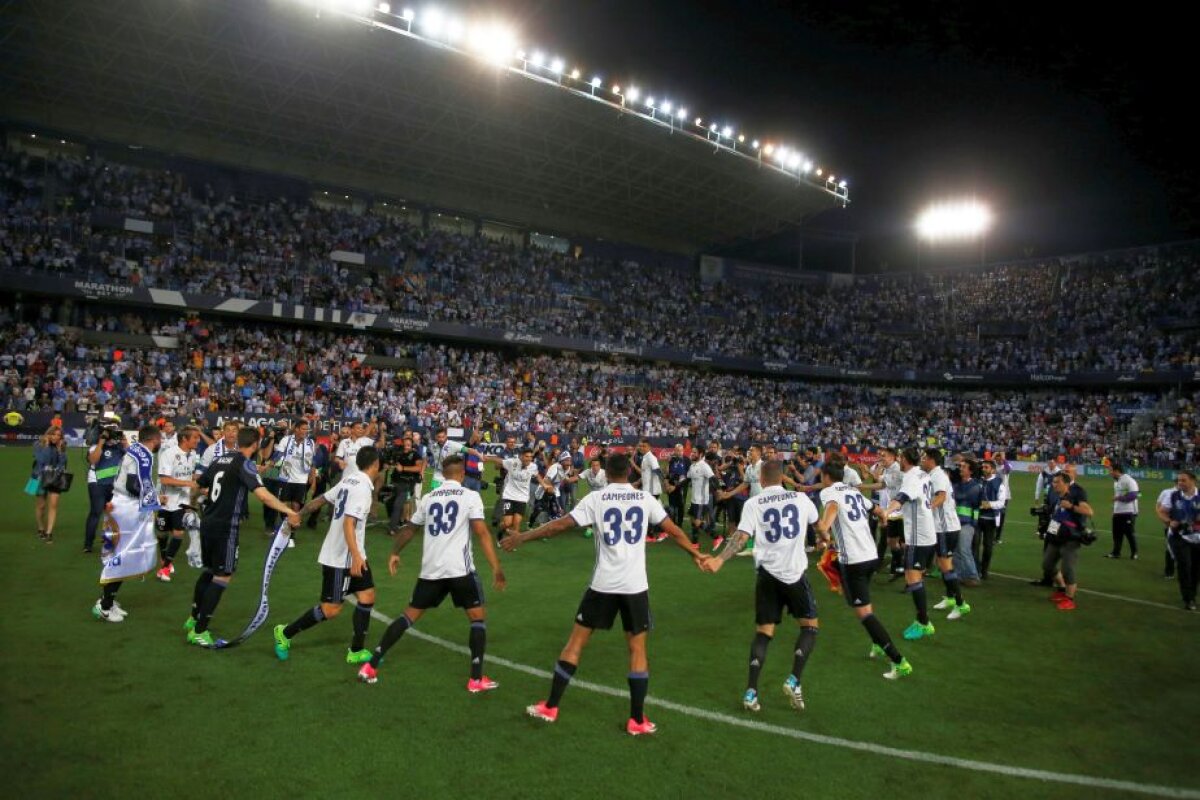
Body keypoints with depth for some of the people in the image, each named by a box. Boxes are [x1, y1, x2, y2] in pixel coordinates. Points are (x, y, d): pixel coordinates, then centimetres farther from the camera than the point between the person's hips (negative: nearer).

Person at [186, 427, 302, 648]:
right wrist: (289, 511, -33)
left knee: (209, 571, 24)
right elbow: (263, 495, -29)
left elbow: (198, 486, 23)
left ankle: (194, 619, 37)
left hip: (208, 524, 8)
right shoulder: (244, 464, -14)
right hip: (226, 528, -8)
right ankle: (199, 632, 6)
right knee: (222, 578, 1)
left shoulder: (219, 459, 8)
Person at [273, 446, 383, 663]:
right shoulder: (362, 487, -21)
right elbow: (348, 524, -29)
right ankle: (285, 634, 18)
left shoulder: (350, 480, 6)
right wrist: (355, 556, -34)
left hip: (352, 555, 9)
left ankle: (356, 651, 13)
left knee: (367, 597, 5)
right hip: (340, 558, -9)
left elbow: (319, 500, 13)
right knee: (331, 608, -1)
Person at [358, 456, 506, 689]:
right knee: (478, 618, 11)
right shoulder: (470, 496, -2)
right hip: (460, 569, -4)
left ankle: (370, 667, 18)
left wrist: (394, 553, 40)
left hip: (431, 570, 4)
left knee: (410, 615, 18)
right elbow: (482, 533, -11)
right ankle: (476, 679, 7)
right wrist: (496, 568, -11)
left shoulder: (429, 497, 13)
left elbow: (409, 529, 25)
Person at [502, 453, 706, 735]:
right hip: (635, 585, 1)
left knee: (577, 641, 11)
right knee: (637, 648, 12)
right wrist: (695, 554, 23)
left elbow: (560, 524, -6)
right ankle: (637, 720, 14)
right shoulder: (645, 498, 1)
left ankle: (550, 707, 19)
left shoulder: (596, 498, -3)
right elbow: (674, 531, 6)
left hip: (603, 584, -1)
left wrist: (521, 537, 4)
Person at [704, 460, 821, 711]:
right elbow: (818, 524, 25)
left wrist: (720, 560, -14)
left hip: (767, 572, 1)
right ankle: (794, 681, 4)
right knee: (810, 625, 17)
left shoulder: (753, 503, -1)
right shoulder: (800, 498, 5)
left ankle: (751, 692, 4)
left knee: (763, 632, 9)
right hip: (795, 571, 0)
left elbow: (741, 537, -13)